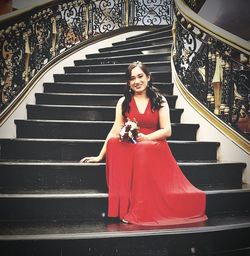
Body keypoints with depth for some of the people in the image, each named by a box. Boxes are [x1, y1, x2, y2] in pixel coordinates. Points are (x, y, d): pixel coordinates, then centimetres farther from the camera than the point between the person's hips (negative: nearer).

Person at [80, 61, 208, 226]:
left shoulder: (160, 101, 8)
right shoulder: (123, 102, 11)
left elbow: (167, 131, 2)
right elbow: (115, 132, 7)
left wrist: (145, 137, -15)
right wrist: (100, 156, 0)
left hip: (154, 147, -1)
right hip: (129, 149, 1)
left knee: (143, 150, -37)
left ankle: (137, 211, -30)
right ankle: (126, 208, -32)